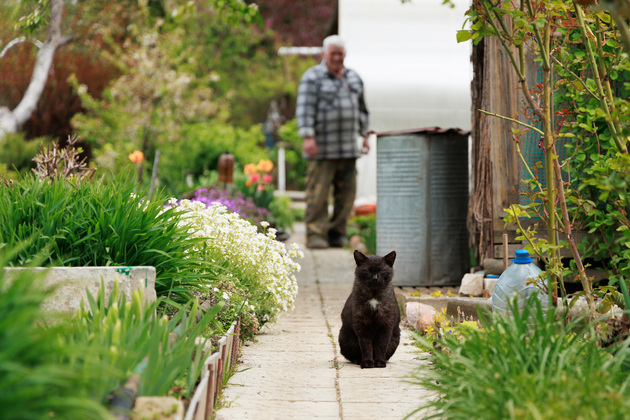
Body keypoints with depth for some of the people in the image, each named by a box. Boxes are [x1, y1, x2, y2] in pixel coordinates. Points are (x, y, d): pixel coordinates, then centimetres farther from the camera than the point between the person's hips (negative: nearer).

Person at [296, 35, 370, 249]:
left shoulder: (354, 78, 17)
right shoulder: (312, 77, -1)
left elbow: (361, 109, 25)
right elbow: (304, 109, -10)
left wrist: (365, 135, 18)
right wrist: (307, 137, -20)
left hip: (348, 149, 5)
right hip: (321, 149, -5)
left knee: (346, 193, 3)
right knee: (318, 193, -8)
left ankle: (337, 234, 11)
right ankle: (315, 235, -5)